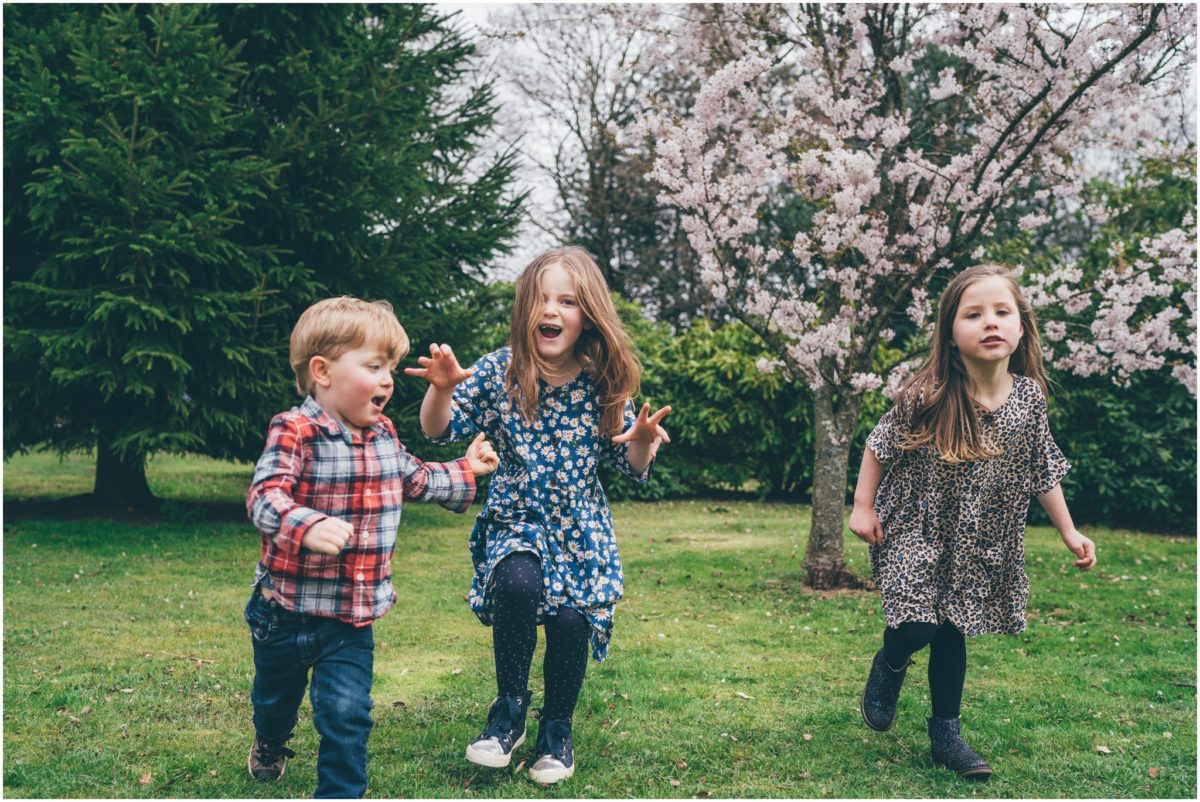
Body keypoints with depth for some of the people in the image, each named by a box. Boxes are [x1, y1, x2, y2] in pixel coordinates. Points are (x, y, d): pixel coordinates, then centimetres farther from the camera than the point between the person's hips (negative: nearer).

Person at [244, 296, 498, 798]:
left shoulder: (382, 435, 2)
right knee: (276, 696, 23)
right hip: (286, 608, -3)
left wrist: (465, 471, 21)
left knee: (347, 714, -7)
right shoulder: (294, 432, -20)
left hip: (352, 615, 3)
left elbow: (415, 479, 21)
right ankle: (269, 746, 55)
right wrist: (308, 527, -50)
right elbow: (264, 496, -32)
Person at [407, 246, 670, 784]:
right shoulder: (499, 371, -8)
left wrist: (643, 441, -19)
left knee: (571, 619, -12)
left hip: (581, 529, 1)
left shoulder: (604, 383, -5)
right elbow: (441, 430, -5)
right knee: (517, 584, -29)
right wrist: (443, 389, -24)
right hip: (516, 519, -1)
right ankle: (510, 708, -3)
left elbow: (630, 466, 3)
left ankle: (557, 729, 19)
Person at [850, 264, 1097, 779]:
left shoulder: (1029, 398, -8)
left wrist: (1069, 532, 6)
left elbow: (1043, 471, 4)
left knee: (953, 632, 11)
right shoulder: (926, 396, -19)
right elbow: (878, 445, -6)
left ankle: (945, 732, 28)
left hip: (979, 544, 4)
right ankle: (889, 665, 22)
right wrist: (863, 507, -6)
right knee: (916, 627, -14)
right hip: (914, 531, -3)